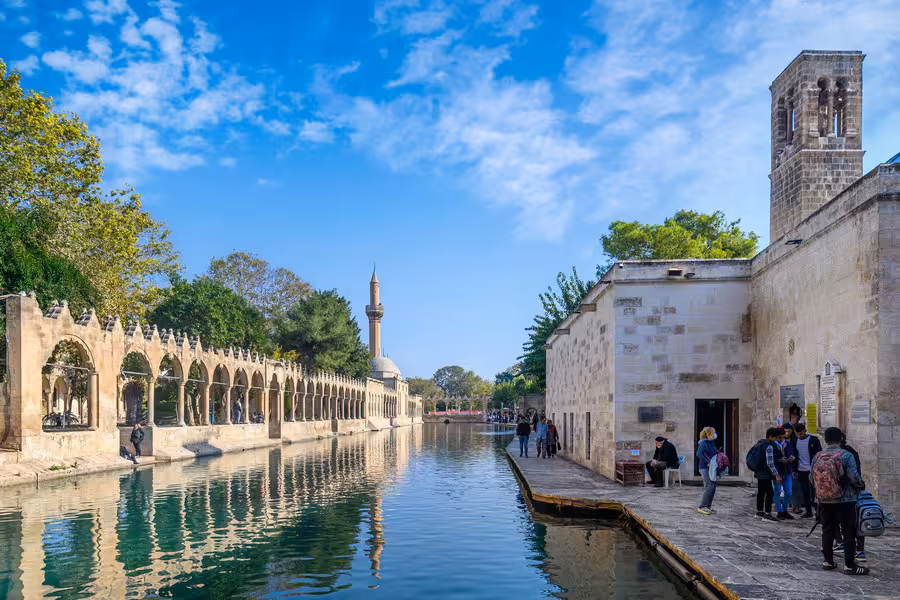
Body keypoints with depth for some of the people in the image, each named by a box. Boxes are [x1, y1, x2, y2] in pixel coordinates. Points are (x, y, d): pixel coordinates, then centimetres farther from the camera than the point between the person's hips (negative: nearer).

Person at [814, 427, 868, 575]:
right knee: (849, 532, 3)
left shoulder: (817, 457, 0)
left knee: (828, 531, 13)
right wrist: (860, 485, 5)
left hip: (824, 502, 5)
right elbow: (854, 478, -16)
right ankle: (849, 565, 6)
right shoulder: (846, 455, -14)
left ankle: (828, 561, 19)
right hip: (845, 501, -4)